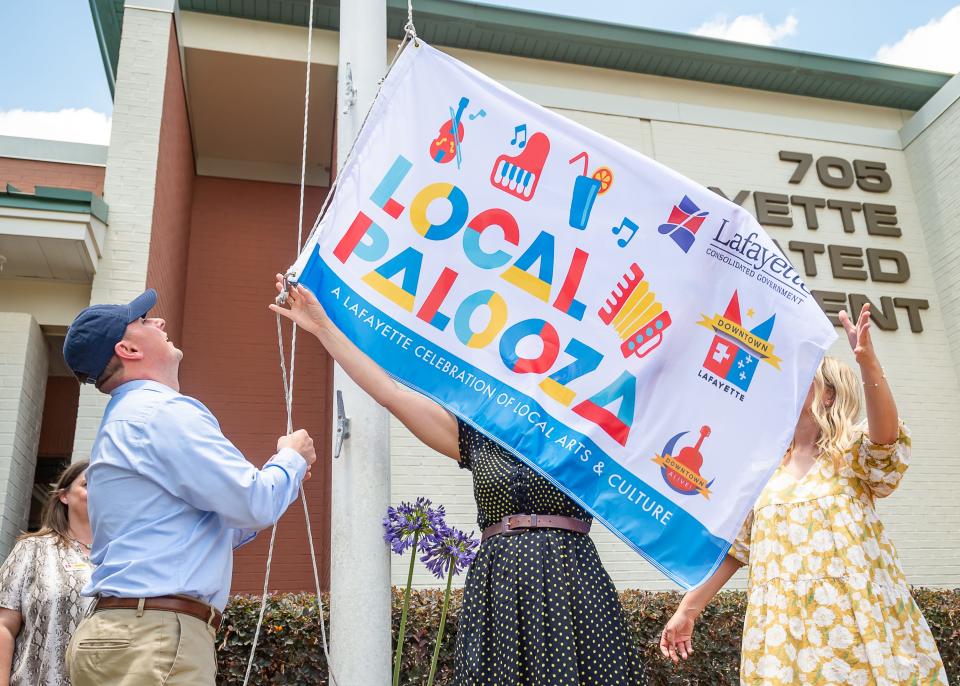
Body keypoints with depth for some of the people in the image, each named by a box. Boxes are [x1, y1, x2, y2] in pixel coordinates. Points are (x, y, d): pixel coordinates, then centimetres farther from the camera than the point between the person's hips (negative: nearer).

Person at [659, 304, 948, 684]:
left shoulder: (850, 452, 1)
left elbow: (886, 439, -24)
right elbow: (734, 547, 14)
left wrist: (869, 364, -41)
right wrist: (688, 609, 10)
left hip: (854, 623, -3)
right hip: (784, 627, 3)